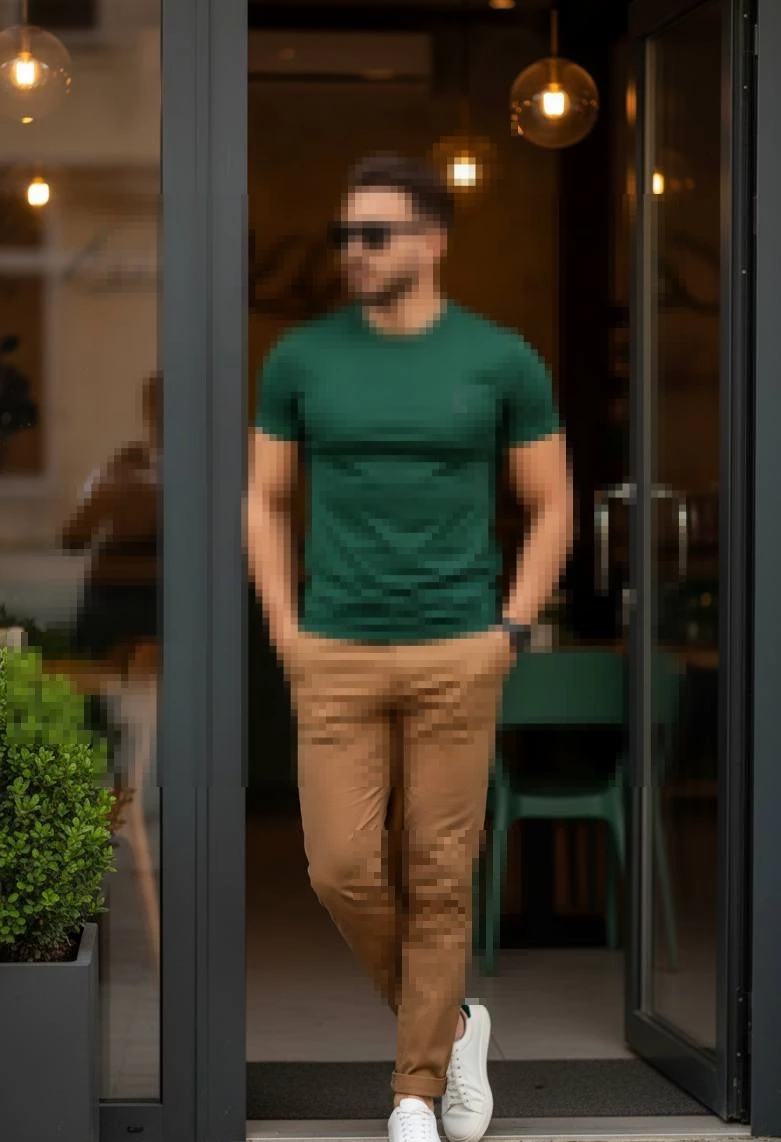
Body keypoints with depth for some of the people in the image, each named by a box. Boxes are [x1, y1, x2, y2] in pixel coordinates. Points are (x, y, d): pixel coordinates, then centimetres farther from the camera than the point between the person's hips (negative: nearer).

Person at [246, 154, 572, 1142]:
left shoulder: (499, 360, 0)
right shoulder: (302, 358, 3)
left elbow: (552, 506, 8)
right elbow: (263, 501, 12)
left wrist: (510, 631, -1)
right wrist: (284, 628, 2)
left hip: (457, 659, -1)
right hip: (334, 658, 1)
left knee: (438, 879, 2)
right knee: (345, 871, -4)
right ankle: (451, 1023, 22)